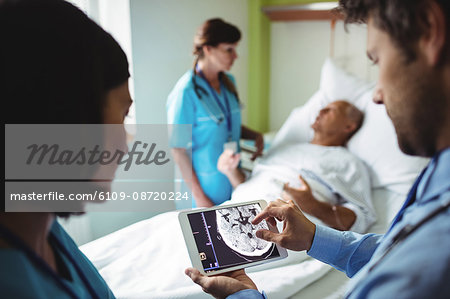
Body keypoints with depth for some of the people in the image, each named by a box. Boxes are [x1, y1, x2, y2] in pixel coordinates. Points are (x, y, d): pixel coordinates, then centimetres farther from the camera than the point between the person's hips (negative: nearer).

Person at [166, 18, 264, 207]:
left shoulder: (228, 82, 5)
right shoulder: (186, 92, -18)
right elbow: (178, 149, -16)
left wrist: (254, 135, -2)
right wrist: (198, 194, -15)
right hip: (207, 183, -7)